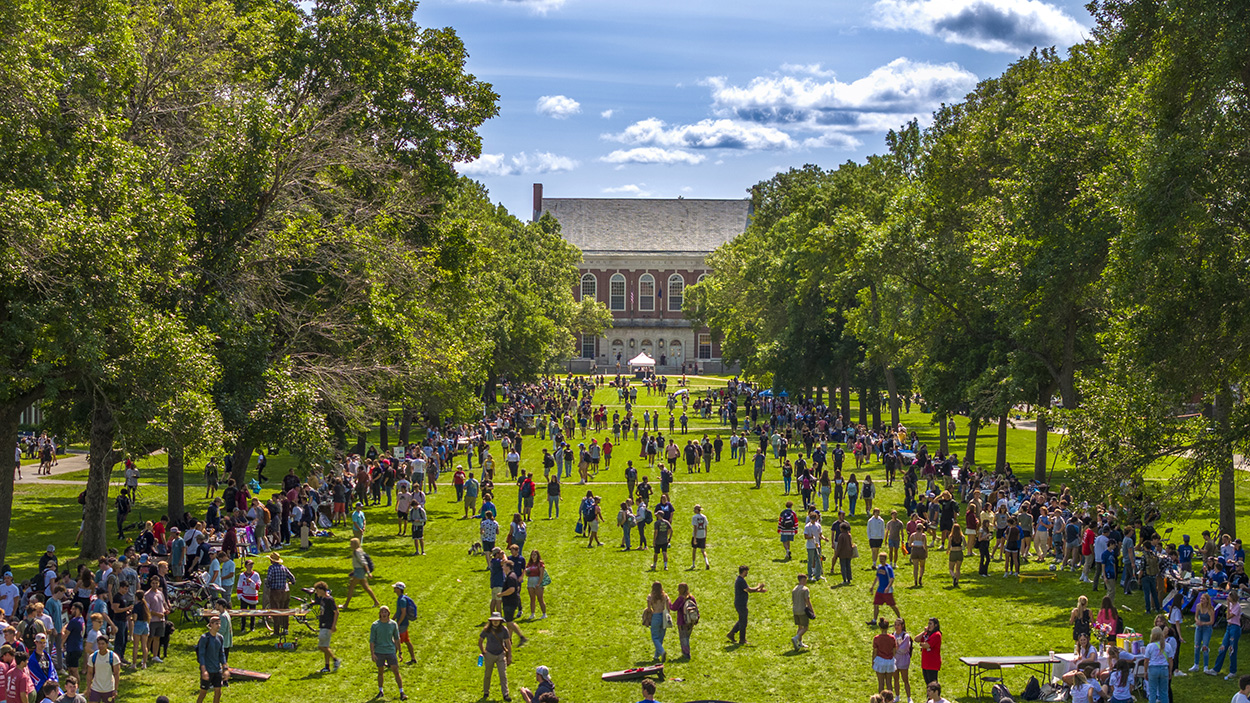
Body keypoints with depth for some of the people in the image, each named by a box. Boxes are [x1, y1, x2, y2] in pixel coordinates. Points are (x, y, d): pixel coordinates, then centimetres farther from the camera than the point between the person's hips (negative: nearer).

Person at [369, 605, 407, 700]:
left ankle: (401, 693, -3)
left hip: (391, 651, 0)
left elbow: (397, 639, 9)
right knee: (380, 672, 10)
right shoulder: (375, 625, -4)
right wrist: (372, 654, -12)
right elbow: (372, 640, -3)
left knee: (396, 672, -5)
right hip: (379, 652, 0)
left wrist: (399, 652, 9)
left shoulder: (393, 624, 1)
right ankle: (380, 691, 27)